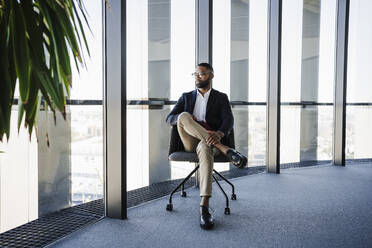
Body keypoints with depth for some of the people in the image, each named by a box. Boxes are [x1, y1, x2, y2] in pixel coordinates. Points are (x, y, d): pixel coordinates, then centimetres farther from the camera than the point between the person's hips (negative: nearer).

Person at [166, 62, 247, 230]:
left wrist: (219, 134, -29)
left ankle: (204, 207, -49)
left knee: (204, 147, -41)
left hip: (210, 141, -2)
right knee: (183, 116, -29)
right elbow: (169, 119, 10)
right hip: (190, 142, 3)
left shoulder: (221, 98, 14)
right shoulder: (186, 97, 21)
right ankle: (225, 150, -36)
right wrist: (185, 117, -15)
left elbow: (228, 120, -4)